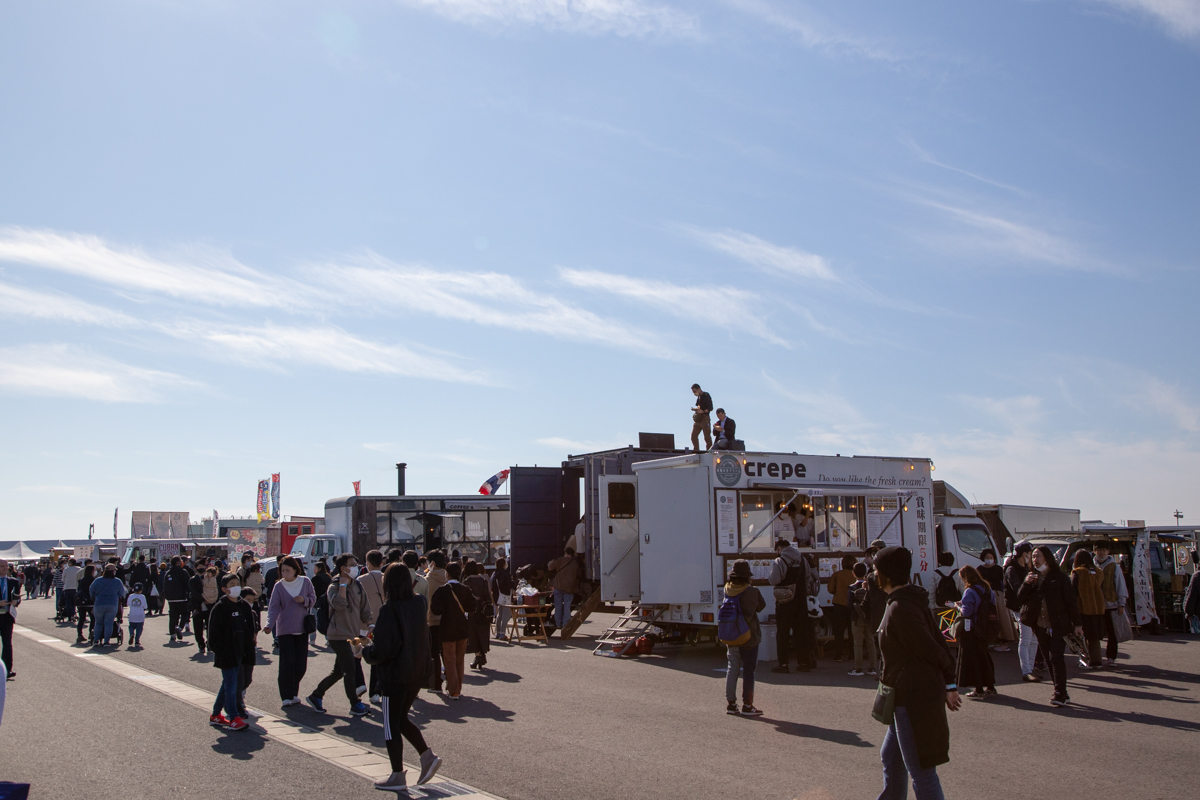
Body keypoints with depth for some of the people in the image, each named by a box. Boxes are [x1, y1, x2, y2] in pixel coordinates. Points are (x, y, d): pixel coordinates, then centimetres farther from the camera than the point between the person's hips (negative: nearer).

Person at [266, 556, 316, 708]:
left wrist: (304, 600, -15)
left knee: (301, 664, 5)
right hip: (285, 630, -2)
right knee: (287, 663, -10)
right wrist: (269, 624, -24)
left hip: (302, 629, 3)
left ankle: (293, 693, 22)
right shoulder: (279, 586, -4)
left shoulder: (305, 582, 1)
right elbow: (273, 607, -10)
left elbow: (313, 599, 8)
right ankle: (286, 697, -1)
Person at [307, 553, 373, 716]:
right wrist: (343, 584, -23)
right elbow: (339, 604, -33)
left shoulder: (358, 586, 9)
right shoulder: (334, 587, -11)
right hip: (339, 635, -8)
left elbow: (365, 609, 14)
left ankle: (315, 696, 29)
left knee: (338, 672, 15)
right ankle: (355, 705, 5)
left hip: (352, 634, 8)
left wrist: (370, 624, -1)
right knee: (350, 670, -7)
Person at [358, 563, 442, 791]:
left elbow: (382, 650, -22)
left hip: (395, 675, -7)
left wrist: (365, 651, 0)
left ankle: (397, 776, 14)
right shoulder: (419, 604, 0)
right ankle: (427, 756, 11)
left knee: (391, 724, 8)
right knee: (401, 718, 22)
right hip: (419, 671, 7)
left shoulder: (389, 610, -21)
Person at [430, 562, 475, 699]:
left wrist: (431, 606, 1)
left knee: (450, 661, 4)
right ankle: (457, 688, 24)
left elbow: (436, 610, -19)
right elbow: (471, 607, -3)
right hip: (463, 630, 4)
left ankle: (453, 692, 4)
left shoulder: (442, 590, -15)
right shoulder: (465, 590, -3)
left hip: (448, 630, -4)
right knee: (459, 661, 16)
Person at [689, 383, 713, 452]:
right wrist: (695, 409, 5)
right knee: (694, 436, 3)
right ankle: (696, 452, 9)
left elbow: (710, 408, -12)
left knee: (707, 437, -5)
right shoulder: (698, 397, 17)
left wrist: (703, 411, -26)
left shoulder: (706, 396, -7)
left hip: (705, 418, -8)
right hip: (698, 419, 8)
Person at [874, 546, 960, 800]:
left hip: (914, 699, -11)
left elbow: (931, 650, -19)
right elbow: (939, 644, 10)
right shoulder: (913, 601, 9)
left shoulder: (899, 610, -22)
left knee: (921, 772, -3)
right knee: (891, 757, 24)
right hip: (912, 695, 11)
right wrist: (949, 683, 8)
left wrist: (946, 672, 2)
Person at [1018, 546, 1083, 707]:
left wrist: (1077, 623, -5)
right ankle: (1060, 693, 16)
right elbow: (1021, 598, 5)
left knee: (1056, 658, -13)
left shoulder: (1058, 577, -4)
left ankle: (1060, 694, -11)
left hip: (1057, 625, -5)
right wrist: (1026, 584, -12)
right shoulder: (1032, 576, 10)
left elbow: (1070, 601, -2)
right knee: (1049, 660, 8)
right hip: (1040, 626, 5)